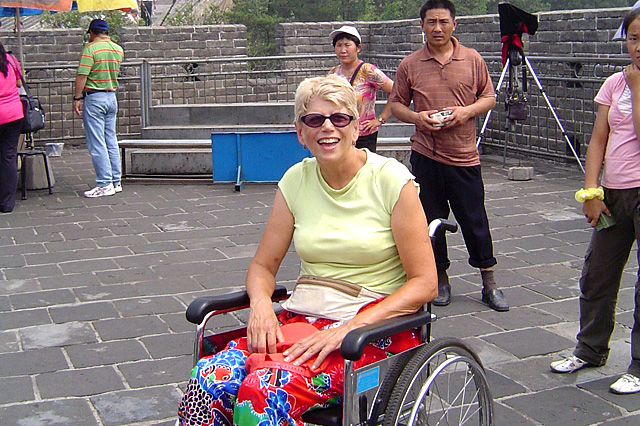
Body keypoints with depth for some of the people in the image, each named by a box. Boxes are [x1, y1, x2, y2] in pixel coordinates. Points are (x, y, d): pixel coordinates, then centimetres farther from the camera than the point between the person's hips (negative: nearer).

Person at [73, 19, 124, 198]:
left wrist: (77, 98, -11)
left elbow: (82, 76, -15)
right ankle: (116, 182, 14)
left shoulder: (90, 48, -11)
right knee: (111, 141, 12)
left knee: (96, 144, -3)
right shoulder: (118, 50, 10)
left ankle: (105, 184, -4)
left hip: (94, 97, -7)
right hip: (112, 97, 7)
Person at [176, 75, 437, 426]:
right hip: (299, 320, 4)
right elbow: (263, 266, 12)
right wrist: (260, 302, -12)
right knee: (209, 377, -25)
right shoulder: (296, 180, 6)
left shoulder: (391, 179, -6)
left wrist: (348, 328, -18)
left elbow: (424, 283, -8)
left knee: (262, 391, -31)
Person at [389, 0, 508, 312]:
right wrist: (416, 117, -11)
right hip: (425, 155, 1)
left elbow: (489, 97, 9)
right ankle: (440, 280, 24)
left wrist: (467, 111, -11)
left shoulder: (472, 60, 4)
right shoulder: (410, 65, 4)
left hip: (464, 156, -1)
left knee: (475, 220, 3)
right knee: (432, 219, 9)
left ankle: (489, 283, 16)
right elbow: (396, 104, 9)